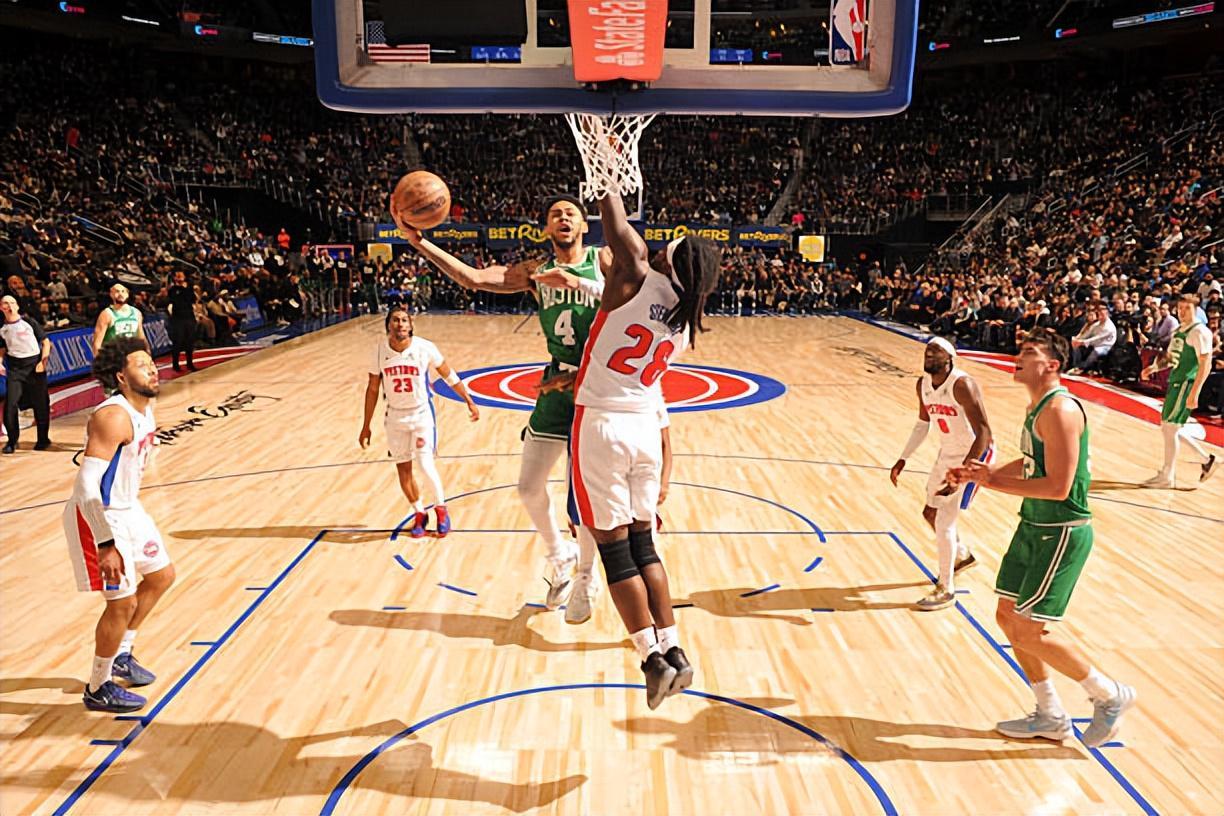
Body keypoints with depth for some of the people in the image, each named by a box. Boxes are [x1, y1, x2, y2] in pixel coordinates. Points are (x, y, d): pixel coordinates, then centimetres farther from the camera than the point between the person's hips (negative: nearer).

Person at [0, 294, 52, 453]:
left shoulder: (29, 322, -2)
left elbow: (46, 342, 0)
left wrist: (43, 361, -11)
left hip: (34, 365, -2)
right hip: (14, 368, 2)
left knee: (40, 404, 1)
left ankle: (43, 439, 15)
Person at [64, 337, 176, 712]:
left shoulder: (146, 406, 2)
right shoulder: (114, 417, -27)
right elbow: (87, 486, -32)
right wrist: (107, 545, -35)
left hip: (128, 509, 10)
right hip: (98, 517, -10)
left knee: (161, 575, 20)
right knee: (122, 602, -3)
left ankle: (120, 654, 38)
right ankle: (98, 689, 18)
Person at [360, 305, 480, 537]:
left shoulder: (425, 348, -15)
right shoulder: (380, 352, -8)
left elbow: (449, 376, -2)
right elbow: (372, 390, 2)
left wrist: (469, 402, 0)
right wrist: (366, 426, 4)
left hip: (422, 413, -3)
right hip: (395, 416, 3)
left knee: (426, 465, -12)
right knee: (403, 468, 7)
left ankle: (441, 509, 13)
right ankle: (419, 514, 26)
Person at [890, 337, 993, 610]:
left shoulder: (962, 385, -27)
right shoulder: (923, 384, -3)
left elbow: (984, 433, -31)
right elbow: (923, 423, 13)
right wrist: (903, 460, 9)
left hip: (974, 454, -8)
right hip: (948, 453, 8)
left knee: (944, 521, -9)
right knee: (931, 512, 19)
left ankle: (946, 590, 7)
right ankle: (962, 556, 47)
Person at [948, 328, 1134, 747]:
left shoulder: (1059, 410, -21)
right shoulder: (1036, 406, 10)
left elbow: (1058, 486, -26)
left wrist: (995, 482, -19)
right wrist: (977, 474, 10)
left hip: (1061, 534, -10)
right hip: (1032, 527, 10)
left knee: (1030, 632, -4)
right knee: (1008, 617, 12)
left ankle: (1110, 696, 20)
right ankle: (1051, 717, 28)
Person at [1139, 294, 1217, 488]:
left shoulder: (1200, 332, -13)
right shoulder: (1178, 331, 14)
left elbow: (1205, 364, -18)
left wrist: (1194, 393, -24)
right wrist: (1153, 368, 4)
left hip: (1186, 385, -9)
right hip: (1175, 383, 9)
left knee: (1170, 428, -6)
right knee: (1169, 428, 14)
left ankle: (1167, 477, 4)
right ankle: (1207, 460, 28)